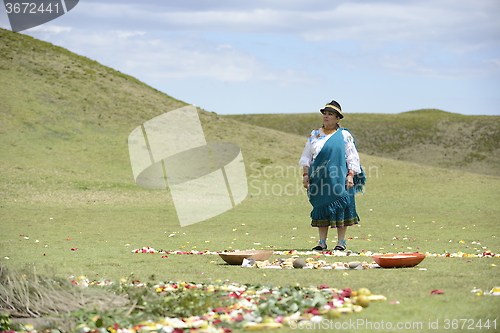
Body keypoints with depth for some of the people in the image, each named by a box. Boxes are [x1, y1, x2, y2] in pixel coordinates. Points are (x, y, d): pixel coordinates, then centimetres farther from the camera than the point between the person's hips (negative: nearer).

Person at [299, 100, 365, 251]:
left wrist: (350, 175, -9)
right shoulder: (314, 135, 13)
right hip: (320, 179, 3)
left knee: (340, 209, -5)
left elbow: (352, 158, 1)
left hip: (338, 179, -3)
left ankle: (341, 242, 2)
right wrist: (305, 174, 5)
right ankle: (322, 243, 9)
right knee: (321, 208, 4)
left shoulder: (345, 136, 4)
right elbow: (307, 157, 15)